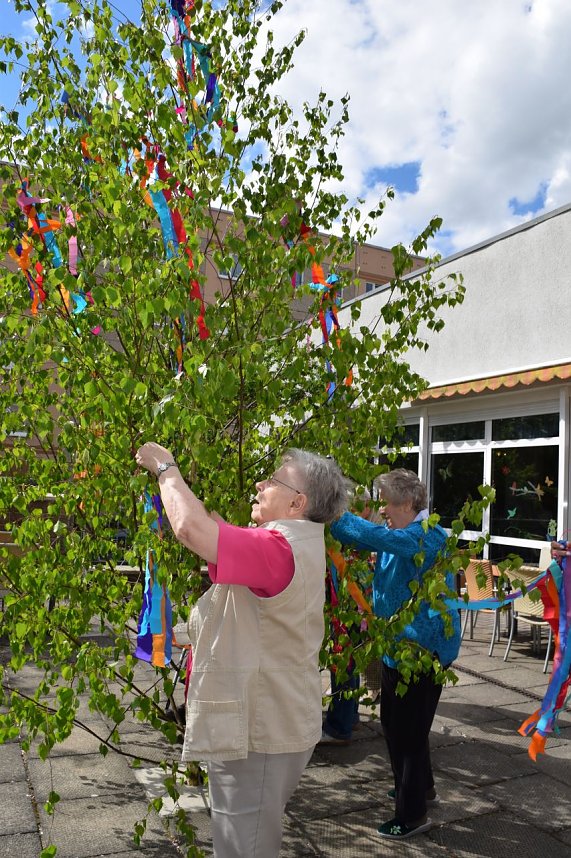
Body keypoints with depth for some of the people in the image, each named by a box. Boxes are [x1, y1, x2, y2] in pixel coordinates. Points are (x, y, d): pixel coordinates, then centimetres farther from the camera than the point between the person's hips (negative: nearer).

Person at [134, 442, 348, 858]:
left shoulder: (279, 548, -26)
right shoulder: (293, 544, 8)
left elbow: (190, 527, -32)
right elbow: (214, 528, 11)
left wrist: (166, 468, -16)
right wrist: (176, 477, 5)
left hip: (259, 733, -10)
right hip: (267, 725, 10)